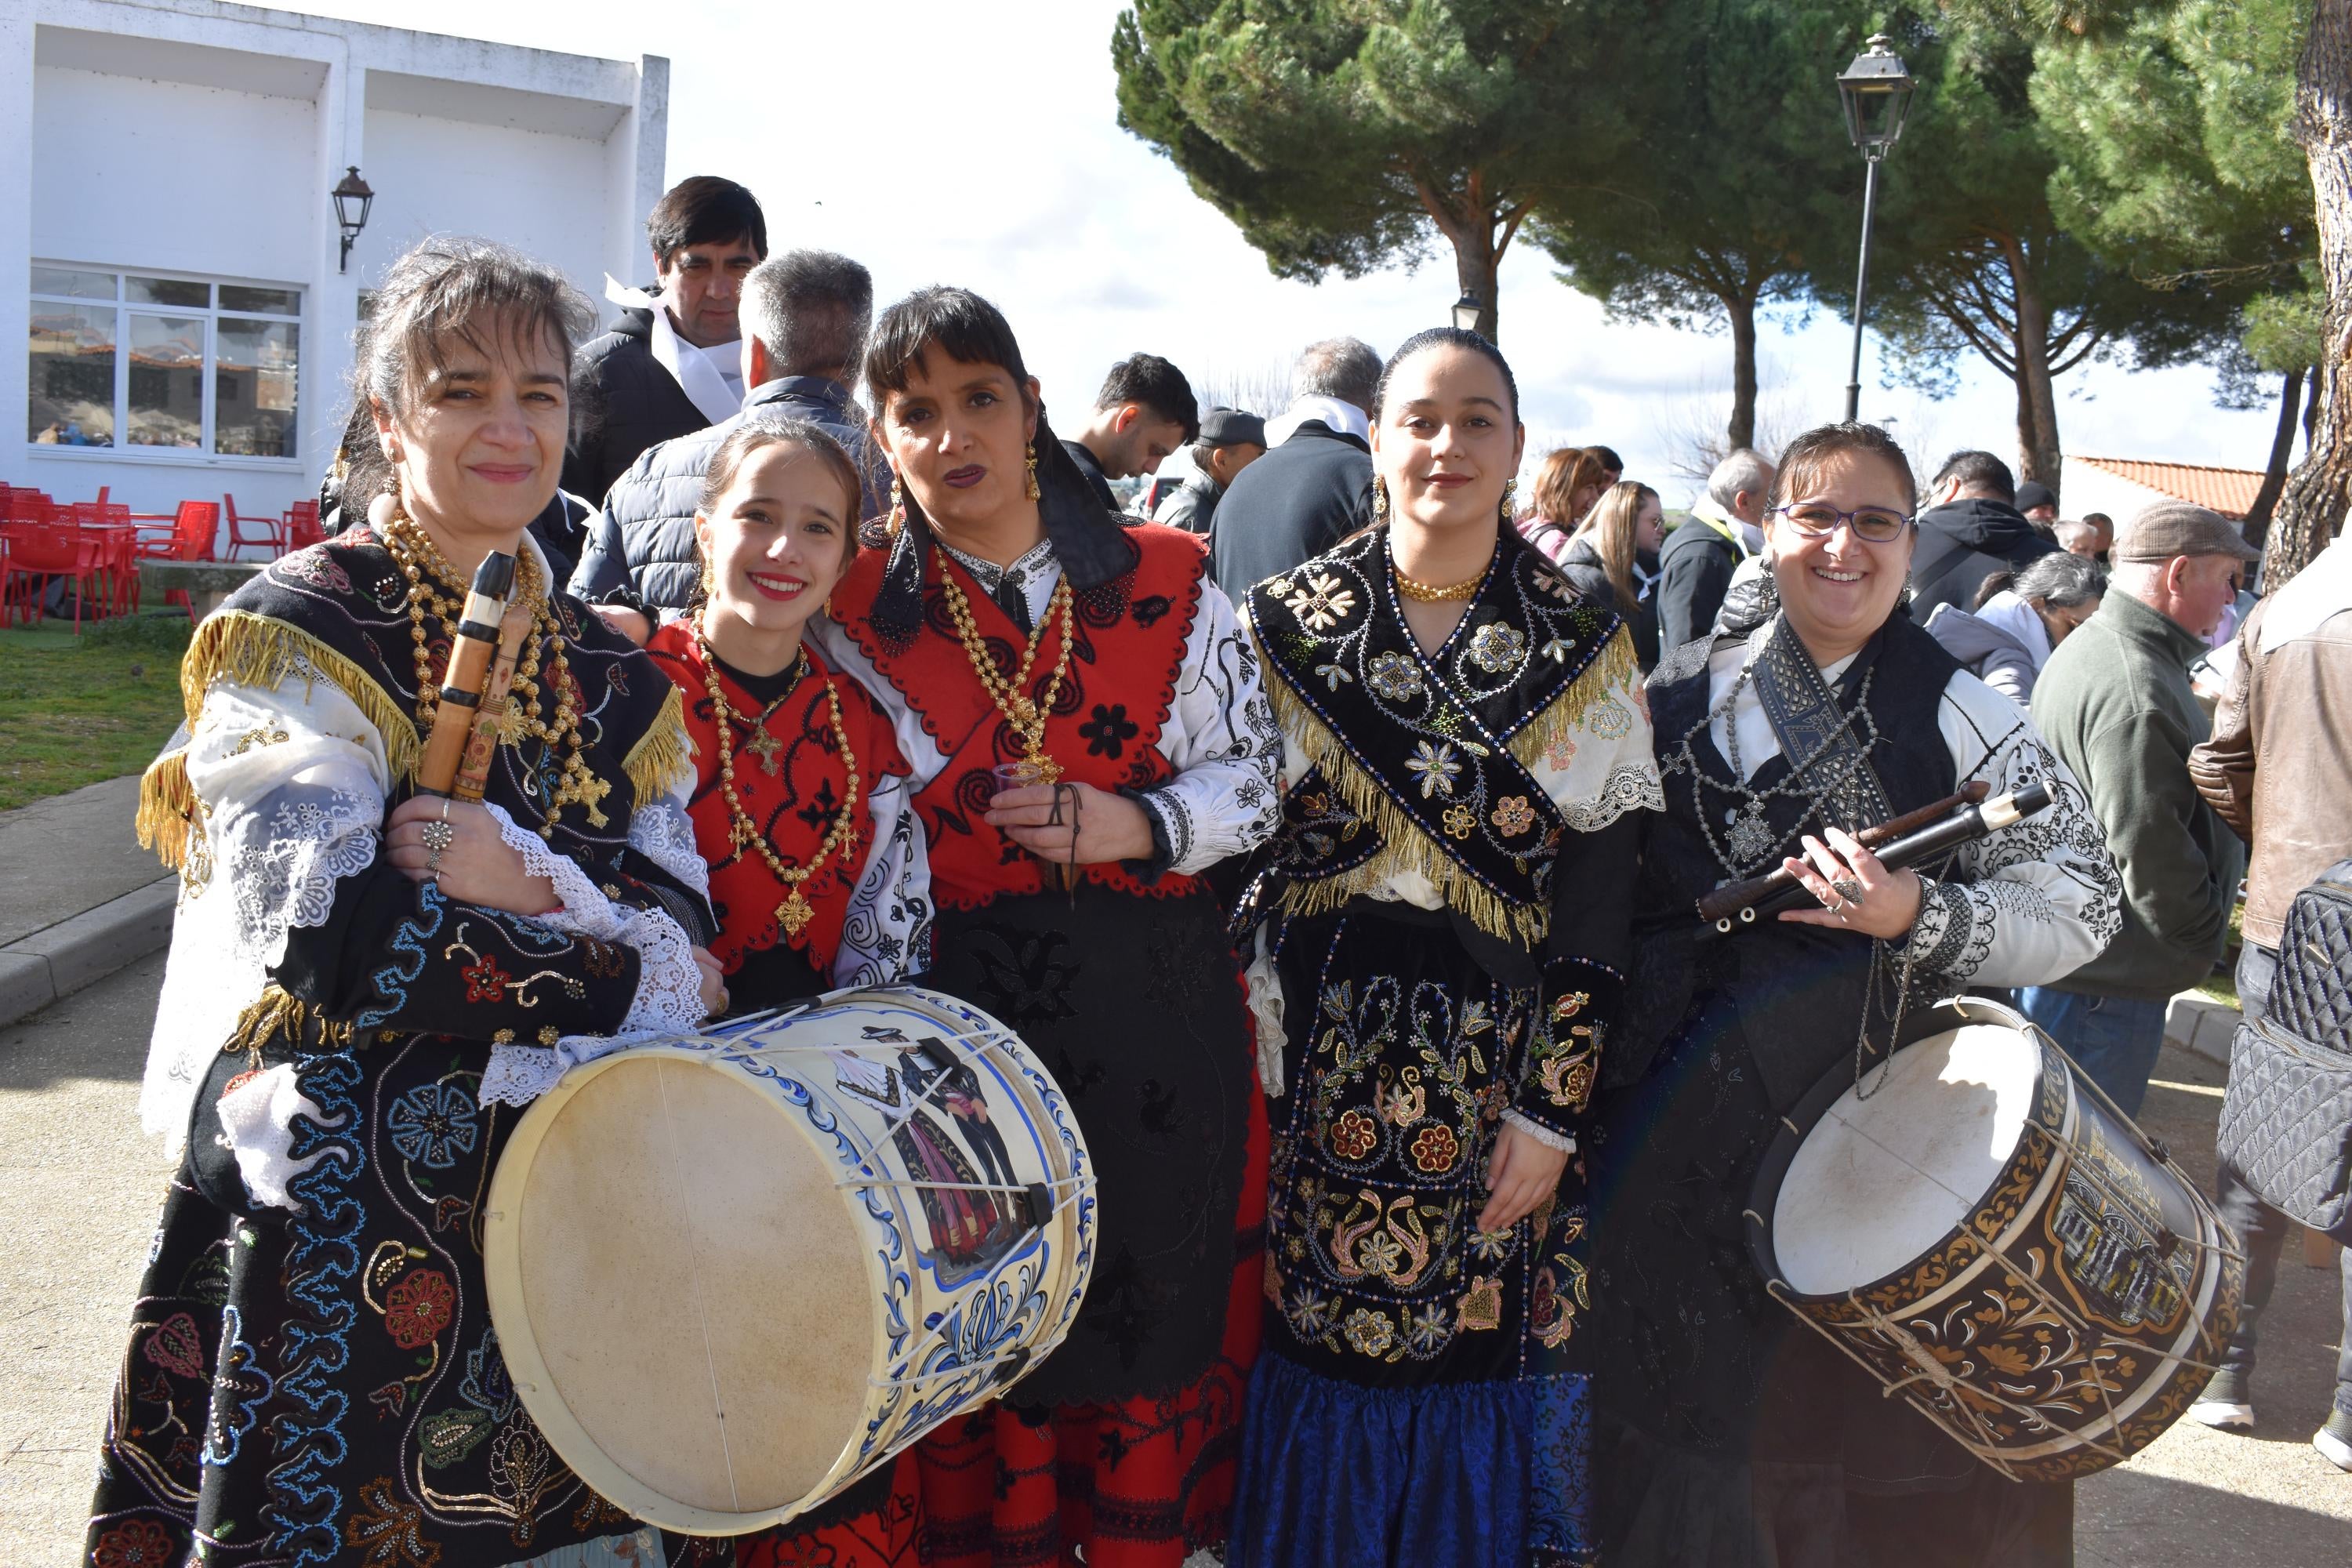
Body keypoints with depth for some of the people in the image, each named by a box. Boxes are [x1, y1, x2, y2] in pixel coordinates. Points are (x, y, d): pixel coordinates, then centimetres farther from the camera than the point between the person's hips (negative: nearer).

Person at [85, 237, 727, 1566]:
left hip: (559, 1219, 5)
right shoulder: (302, 633, -5)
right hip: (340, 1218, -4)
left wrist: (522, 875, -16)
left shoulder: (613, 677, 10)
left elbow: (684, 933, 2)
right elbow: (324, 932, -17)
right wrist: (617, 969, -12)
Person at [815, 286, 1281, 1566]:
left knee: (1163, 1305, 8)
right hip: (962, 1015, -1)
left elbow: (1254, 775, 7)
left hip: (1158, 1013, 1)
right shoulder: (855, 612, 3)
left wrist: (1136, 823, -11)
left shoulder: (1168, 581, 5)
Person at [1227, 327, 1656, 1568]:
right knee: (1327, 1339, 7)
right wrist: (1258, 1062, -8)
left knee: (1489, 1344, 6)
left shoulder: (1583, 648, 1)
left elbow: (1602, 894, -3)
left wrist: (1552, 1105, -9)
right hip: (1324, 1059, 0)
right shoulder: (1286, 625, 3)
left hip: (1507, 1058, 0)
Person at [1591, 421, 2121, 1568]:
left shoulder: (1960, 716, -1)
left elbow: (2082, 906, -5)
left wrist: (1917, 918, -20)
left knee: (1850, 1424, 4)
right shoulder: (1680, 695, 6)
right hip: (1682, 1127, 2)